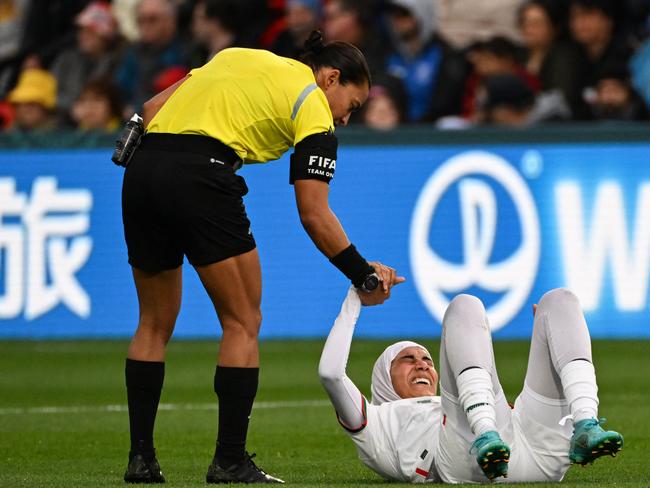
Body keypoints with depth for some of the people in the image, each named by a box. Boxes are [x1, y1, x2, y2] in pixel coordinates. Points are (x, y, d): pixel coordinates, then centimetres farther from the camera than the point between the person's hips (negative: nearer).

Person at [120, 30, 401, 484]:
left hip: (141, 171, 7)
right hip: (201, 179, -7)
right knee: (243, 323, 5)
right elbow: (314, 214, 0)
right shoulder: (313, 108, 7)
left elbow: (152, 108, 21)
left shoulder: (238, 57, 28)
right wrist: (364, 275, 8)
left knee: (155, 323, 18)